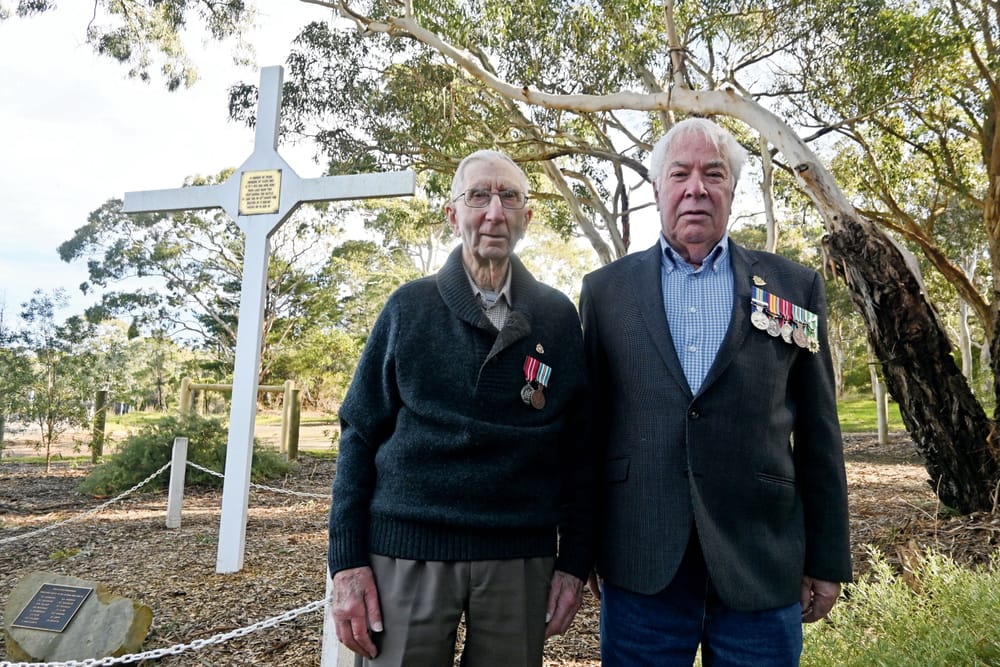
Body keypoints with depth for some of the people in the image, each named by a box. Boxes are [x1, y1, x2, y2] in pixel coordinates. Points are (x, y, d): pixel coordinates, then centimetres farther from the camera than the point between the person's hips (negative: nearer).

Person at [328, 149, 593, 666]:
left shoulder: (559, 317, 4)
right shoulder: (409, 307, 1)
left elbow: (578, 448, 6)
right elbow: (361, 435, 1)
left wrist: (575, 561, 3)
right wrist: (347, 560, -4)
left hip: (521, 558, 1)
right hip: (407, 551, -1)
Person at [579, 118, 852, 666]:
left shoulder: (794, 287, 4)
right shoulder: (606, 289, 3)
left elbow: (817, 435, 6)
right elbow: (589, 424, 5)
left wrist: (827, 561, 6)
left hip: (763, 568, 1)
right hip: (639, 565, 0)